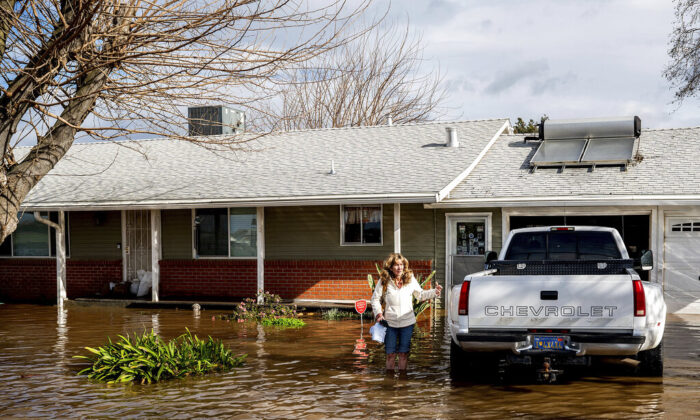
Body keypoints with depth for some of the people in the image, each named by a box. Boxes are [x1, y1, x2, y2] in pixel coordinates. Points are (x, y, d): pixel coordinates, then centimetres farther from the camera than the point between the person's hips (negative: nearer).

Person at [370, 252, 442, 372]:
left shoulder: (410, 279, 0)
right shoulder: (384, 281, -6)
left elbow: (420, 295, 12)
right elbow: (375, 299, 3)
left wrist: (434, 292, -2)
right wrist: (378, 313, -11)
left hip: (407, 322, 1)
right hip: (390, 323, -1)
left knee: (403, 353, 7)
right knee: (390, 354, 4)